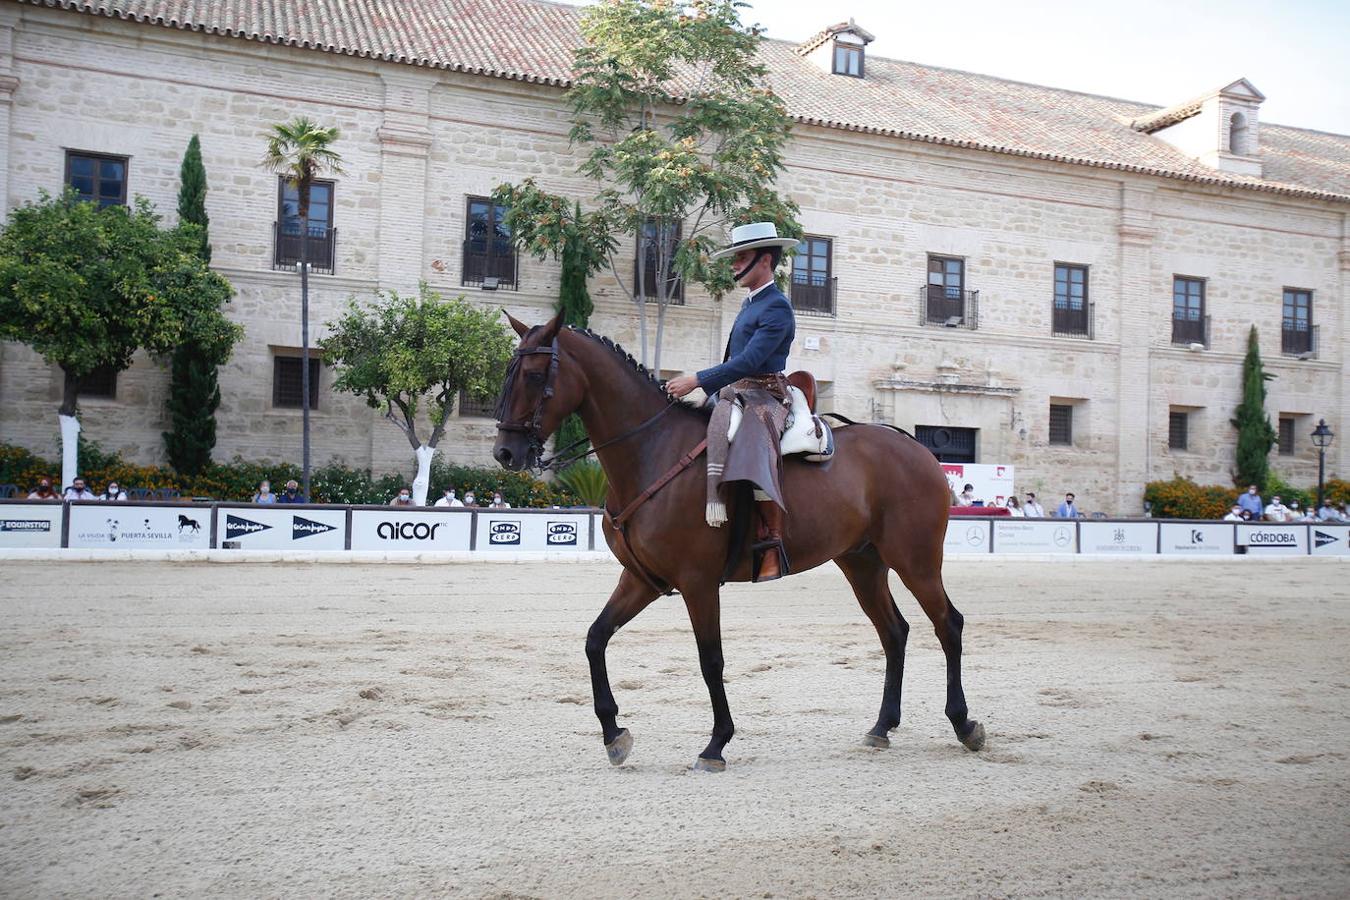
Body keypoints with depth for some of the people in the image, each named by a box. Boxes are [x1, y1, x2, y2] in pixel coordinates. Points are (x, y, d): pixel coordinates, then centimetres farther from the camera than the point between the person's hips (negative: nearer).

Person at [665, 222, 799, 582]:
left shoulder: (776, 308, -9)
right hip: (734, 394, 11)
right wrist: (706, 388, 18)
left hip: (763, 397, -11)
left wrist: (697, 381, -23)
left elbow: (749, 361, -20)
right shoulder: (749, 304, 22)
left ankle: (772, 546, -38)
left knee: (753, 445, -38)